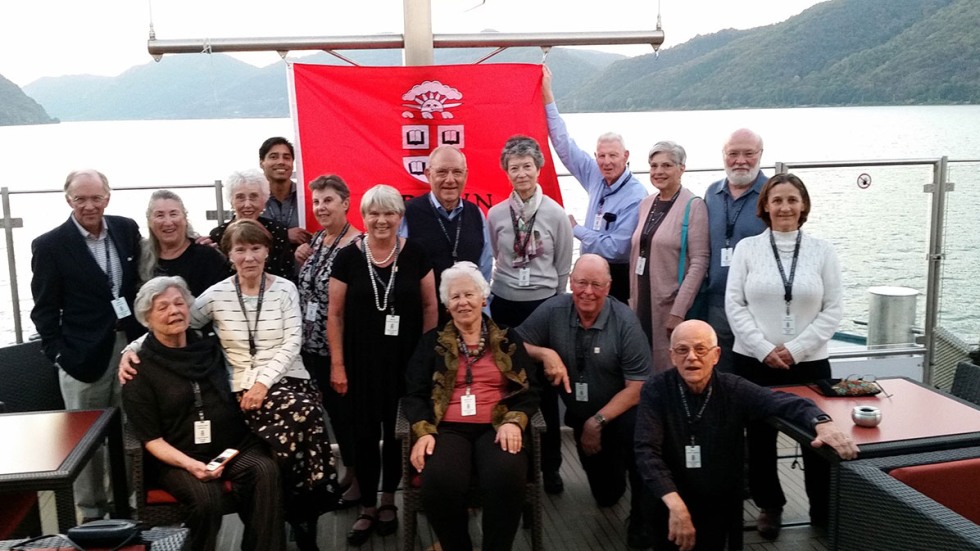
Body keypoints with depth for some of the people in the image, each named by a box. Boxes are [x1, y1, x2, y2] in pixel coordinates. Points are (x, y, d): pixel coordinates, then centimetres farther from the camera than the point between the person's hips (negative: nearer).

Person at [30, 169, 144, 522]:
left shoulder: (127, 229, 4)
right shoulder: (50, 245, -6)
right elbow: (45, 309, -3)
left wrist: (145, 333, 3)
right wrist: (58, 354, -10)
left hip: (132, 344, 3)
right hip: (83, 355, -3)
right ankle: (92, 511, 24)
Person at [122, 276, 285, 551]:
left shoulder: (210, 348, 11)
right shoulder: (139, 371, -2)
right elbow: (151, 438, -6)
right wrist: (189, 464, -21)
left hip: (234, 446, 3)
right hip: (178, 458, -3)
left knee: (266, 471, -27)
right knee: (204, 496, -33)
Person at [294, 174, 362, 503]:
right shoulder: (317, 239, 9)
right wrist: (302, 260, 0)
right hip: (313, 342, 8)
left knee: (348, 408, 5)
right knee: (332, 407, 16)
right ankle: (348, 467, 32)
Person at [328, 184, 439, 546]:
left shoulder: (415, 254, -2)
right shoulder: (348, 257, -4)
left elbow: (430, 305, 4)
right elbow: (335, 314, 0)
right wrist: (337, 364, -3)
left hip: (407, 359, 1)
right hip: (362, 360, 0)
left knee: (398, 431, 10)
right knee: (365, 433, 5)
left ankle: (389, 501, 30)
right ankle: (367, 509, 20)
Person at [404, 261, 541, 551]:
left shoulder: (507, 340, 16)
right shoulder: (432, 342, 16)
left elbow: (528, 388, 10)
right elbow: (414, 393, 9)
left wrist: (514, 421, -10)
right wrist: (424, 430, -10)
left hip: (496, 428, 0)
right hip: (448, 429, 0)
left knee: (506, 477, -34)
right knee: (440, 482, -32)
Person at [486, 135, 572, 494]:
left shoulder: (556, 215, -2)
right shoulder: (495, 214, 1)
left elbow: (563, 269, 3)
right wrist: (485, 301, 7)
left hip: (544, 306, -1)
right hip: (504, 306, 1)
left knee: (546, 388, 6)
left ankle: (550, 465, 19)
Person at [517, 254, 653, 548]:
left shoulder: (625, 322, -20)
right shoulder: (552, 311, -13)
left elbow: (637, 387, -19)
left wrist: (598, 421, -23)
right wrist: (545, 353, -27)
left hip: (620, 410, -3)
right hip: (579, 414, 3)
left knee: (636, 431, -38)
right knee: (606, 496, 12)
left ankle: (642, 516, -16)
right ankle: (614, 477, 51)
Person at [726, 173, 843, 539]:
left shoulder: (822, 250, 3)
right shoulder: (747, 248, 1)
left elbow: (833, 310, 0)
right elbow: (734, 305, -3)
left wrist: (795, 349, -10)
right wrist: (764, 349, -11)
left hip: (809, 362, 0)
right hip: (755, 361, 0)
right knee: (760, 437, 9)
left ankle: (823, 509, 24)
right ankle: (769, 505, 28)